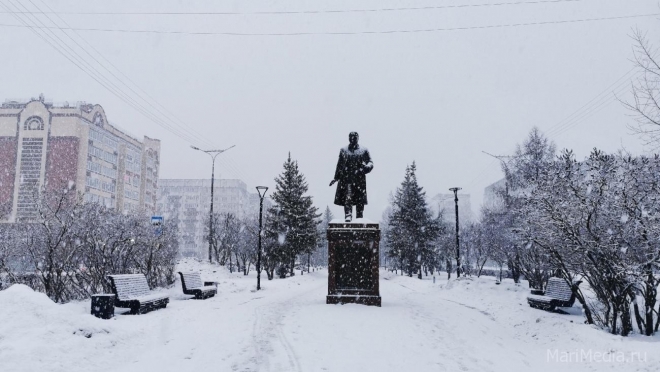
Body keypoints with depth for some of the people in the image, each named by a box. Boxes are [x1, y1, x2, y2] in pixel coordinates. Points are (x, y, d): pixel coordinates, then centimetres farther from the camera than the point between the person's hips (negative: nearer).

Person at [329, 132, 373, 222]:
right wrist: (336, 177, 13)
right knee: (347, 198, -14)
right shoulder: (343, 150, 16)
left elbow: (370, 163, 7)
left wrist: (366, 167, -16)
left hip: (359, 178, 0)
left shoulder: (364, 150, 12)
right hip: (346, 178, 0)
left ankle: (360, 219, 6)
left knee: (360, 201, -1)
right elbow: (339, 165, 17)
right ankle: (348, 216, -19)